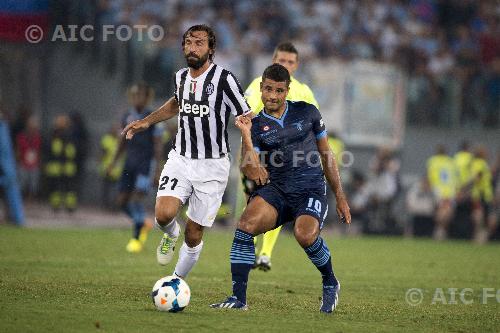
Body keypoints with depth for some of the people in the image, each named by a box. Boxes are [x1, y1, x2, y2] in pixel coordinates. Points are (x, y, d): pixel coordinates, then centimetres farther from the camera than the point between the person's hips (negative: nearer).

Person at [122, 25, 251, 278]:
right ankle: (171, 235, 16)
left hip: (212, 166, -3)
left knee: (194, 235, 1)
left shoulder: (223, 79, -12)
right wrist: (146, 122, 22)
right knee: (163, 214, -21)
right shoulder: (181, 77, 5)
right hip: (180, 160, 3)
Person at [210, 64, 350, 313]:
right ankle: (238, 298, -20)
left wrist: (340, 196, 15)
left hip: (311, 190, -1)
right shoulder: (256, 126, 5)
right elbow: (252, 172, -7)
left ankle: (330, 283, -1)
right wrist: (245, 136, -18)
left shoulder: (307, 112, 7)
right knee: (246, 224, -28)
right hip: (275, 190, 1)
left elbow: (326, 154, 16)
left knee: (305, 235, -32)